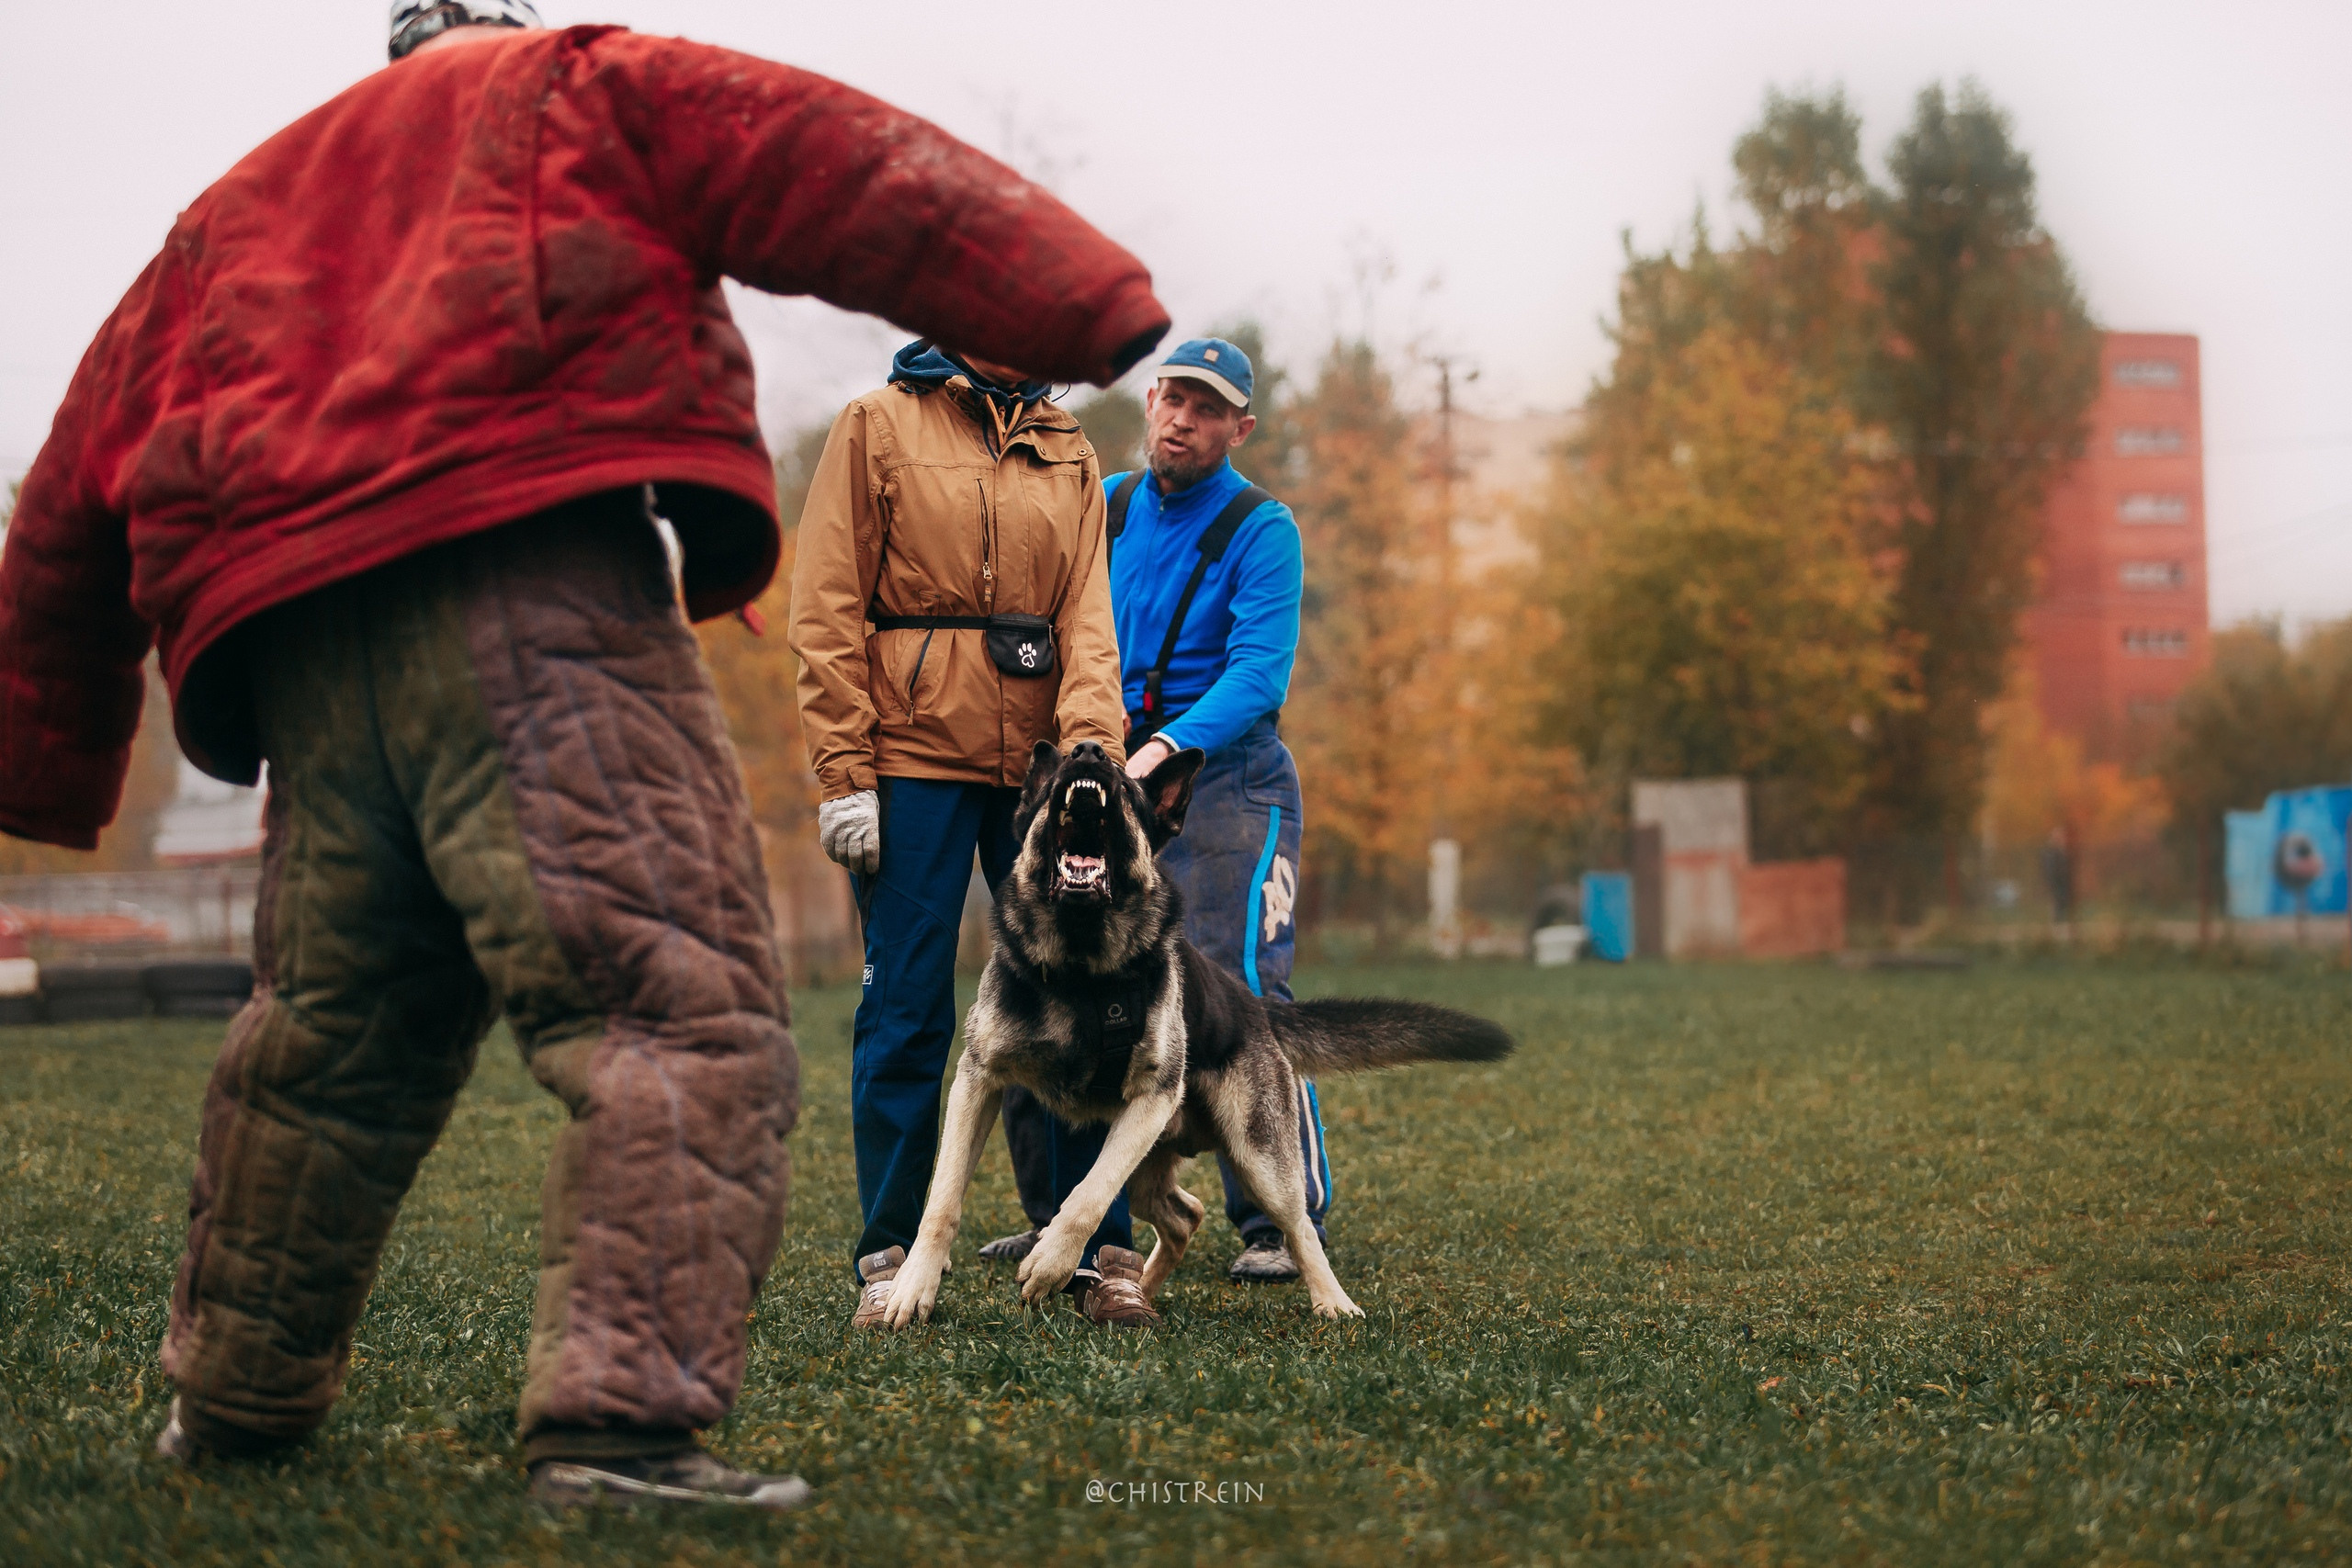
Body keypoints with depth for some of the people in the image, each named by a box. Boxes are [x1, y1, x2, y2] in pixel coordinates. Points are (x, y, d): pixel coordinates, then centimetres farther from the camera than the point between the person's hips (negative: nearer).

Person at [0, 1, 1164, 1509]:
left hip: (295, 644, 7)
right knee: (685, 1002, -13)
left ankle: (235, 1401, 34)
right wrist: (1096, 306, -1)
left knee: (330, 1030, 22)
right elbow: (846, 173, 6)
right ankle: (623, 1421, -29)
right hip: (523, 586, -6)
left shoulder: (224, 225, 35)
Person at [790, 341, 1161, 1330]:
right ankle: (889, 1258, 7)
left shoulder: (1070, 453, 15)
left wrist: (1090, 746, -10)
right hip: (915, 757, -3)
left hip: (1040, 760, 4)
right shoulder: (878, 426, 3)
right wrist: (844, 770, -10)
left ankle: (1100, 1255, 7)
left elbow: (1085, 611, 6)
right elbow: (827, 608, -2)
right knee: (907, 1009, -1)